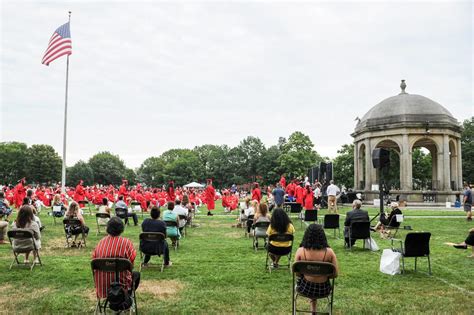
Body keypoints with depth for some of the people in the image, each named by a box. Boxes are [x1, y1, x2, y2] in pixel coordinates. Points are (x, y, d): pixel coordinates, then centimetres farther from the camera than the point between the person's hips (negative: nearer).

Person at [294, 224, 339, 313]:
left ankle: (313, 310, 57)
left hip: (304, 289, 0)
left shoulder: (300, 251, -17)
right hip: (323, 290, 0)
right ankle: (313, 310, 56)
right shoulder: (329, 252, -17)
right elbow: (336, 274, -8)